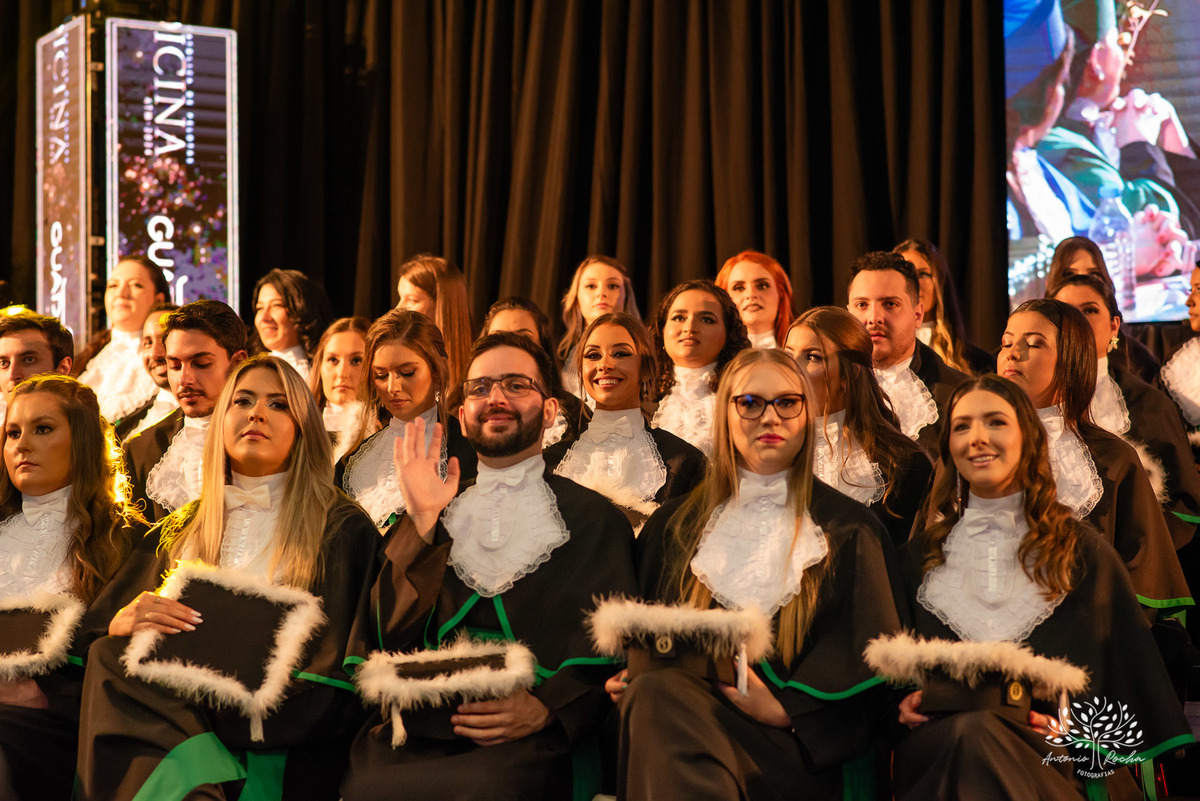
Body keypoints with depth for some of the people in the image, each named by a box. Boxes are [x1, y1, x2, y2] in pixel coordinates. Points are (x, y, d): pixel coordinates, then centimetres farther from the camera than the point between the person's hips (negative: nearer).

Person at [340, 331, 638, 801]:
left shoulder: (595, 519, 15)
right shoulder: (425, 519, 23)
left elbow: (611, 648, 6)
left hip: (524, 743, -2)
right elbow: (390, 637, 10)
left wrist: (544, 708, -12)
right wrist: (422, 521, 2)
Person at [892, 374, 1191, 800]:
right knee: (972, 731, -38)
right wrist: (904, 703, 1)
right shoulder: (920, 556, 19)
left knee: (980, 736, -38)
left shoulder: (1082, 552, 14)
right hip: (939, 744, 1)